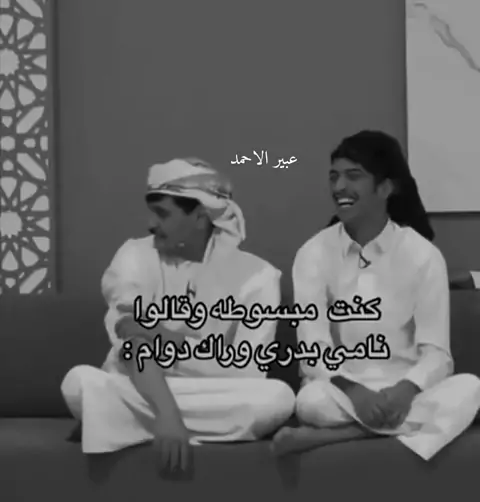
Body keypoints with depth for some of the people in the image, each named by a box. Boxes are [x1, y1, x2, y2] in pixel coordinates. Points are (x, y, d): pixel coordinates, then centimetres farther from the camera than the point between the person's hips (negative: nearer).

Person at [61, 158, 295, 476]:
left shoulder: (255, 275, -4)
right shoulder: (136, 256, -3)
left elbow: (246, 373, -11)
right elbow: (138, 347, -18)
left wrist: (168, 342, -17)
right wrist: (167, 413, -34)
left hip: (213, 403, 1)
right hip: (136, 394, -1)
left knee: (278, 397, -29)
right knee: (80, 382, -30)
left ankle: (145, 430, -17)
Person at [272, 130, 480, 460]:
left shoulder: (422, 254, -2)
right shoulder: (314, 253, 0)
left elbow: (436, 352, -6)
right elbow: (313, 348, -8)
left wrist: (405, 390, -27)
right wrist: (353, 390, -26)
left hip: (405, 393, 2)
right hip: (343, 392, -2)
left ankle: (332, 436, -31)